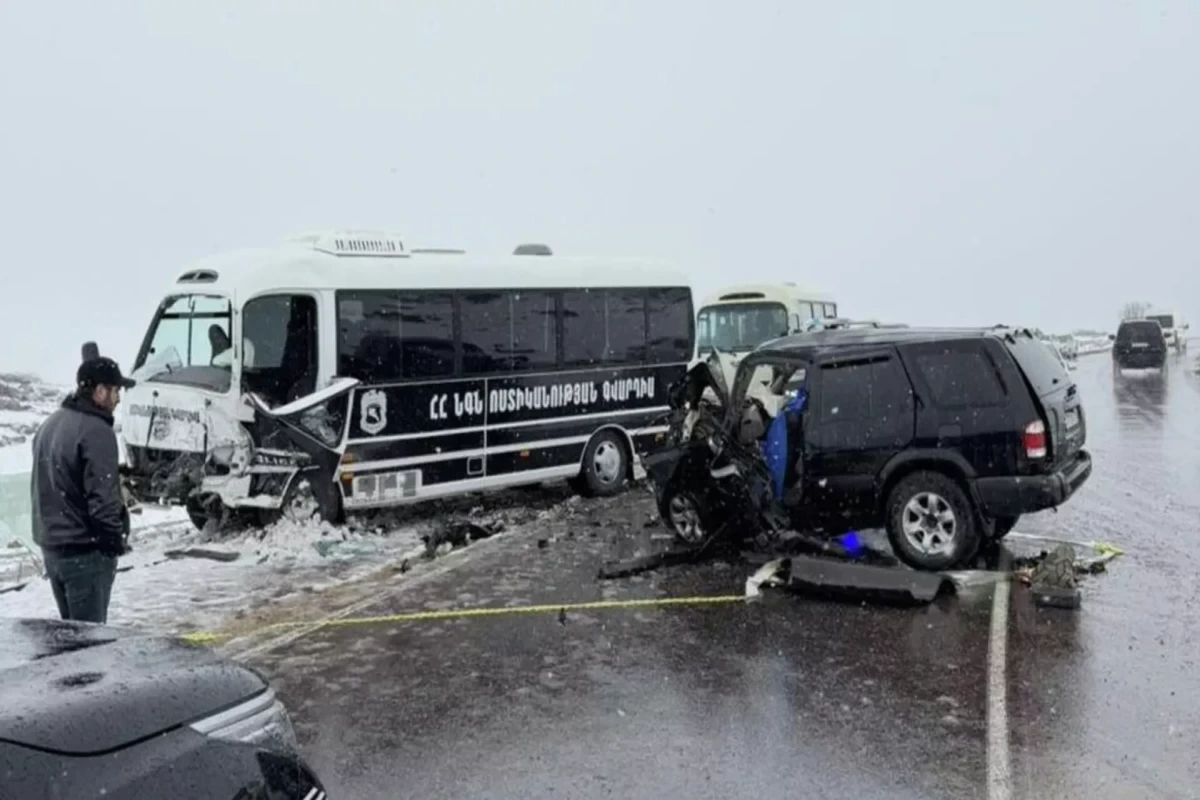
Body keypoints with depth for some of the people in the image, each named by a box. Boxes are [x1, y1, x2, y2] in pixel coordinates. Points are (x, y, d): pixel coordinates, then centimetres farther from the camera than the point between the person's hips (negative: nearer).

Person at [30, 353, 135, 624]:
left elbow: (42, 485, 19)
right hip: (86, 551, -9)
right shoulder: (95, 431, -19)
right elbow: (102, 496, -22)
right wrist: (116, 538, -11)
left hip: (51, 546, 9)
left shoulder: (50, 425, 12)